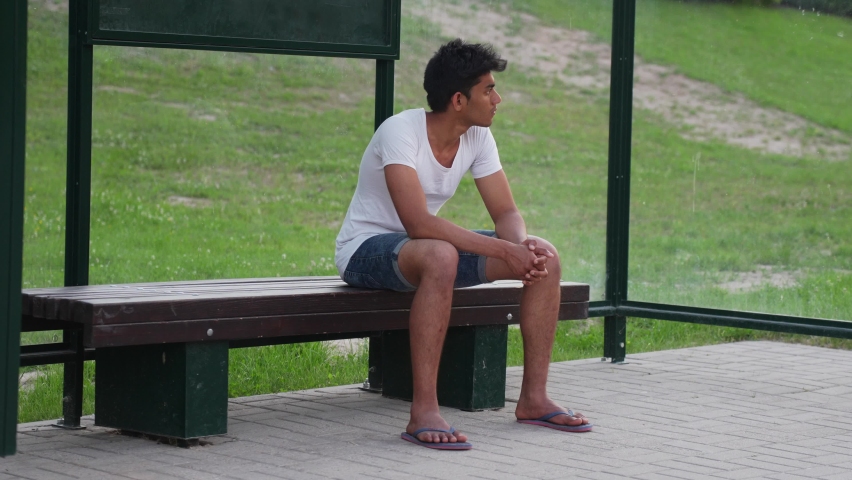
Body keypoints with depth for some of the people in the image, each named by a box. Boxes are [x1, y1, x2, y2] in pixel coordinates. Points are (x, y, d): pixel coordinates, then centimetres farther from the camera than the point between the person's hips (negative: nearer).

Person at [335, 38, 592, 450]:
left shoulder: (478, 137, -3)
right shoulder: (401, 132, -26)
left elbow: (505, 212, -1)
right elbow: (418, 222, -36)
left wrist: (523, 244, -26)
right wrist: (504, 250, -38)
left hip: (426, 246, 8)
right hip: (365, 249, -8)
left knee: (545, 257, -8)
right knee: (441, 257, -42)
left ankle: (533, 398, -1)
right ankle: (423, 413, -39)